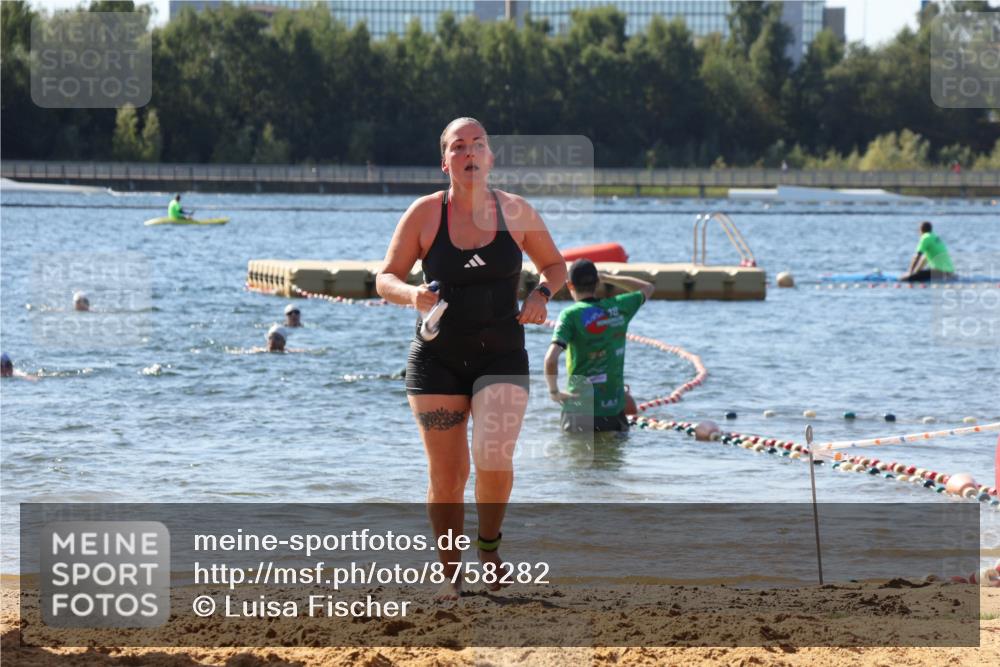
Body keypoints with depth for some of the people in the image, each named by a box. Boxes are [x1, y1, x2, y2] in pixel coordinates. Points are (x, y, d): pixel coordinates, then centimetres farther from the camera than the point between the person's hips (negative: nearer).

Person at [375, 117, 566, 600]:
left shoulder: (516, 212, -1)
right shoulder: (425, 214, -3)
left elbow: (555, 265, 13)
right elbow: (386, 279, 0)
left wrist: (541, 294, -8)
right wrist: (411, 295, -21)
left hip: (502, 356, 0)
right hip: (438, 359, 0)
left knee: (493, 457, -19)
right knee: (446, 476, 1)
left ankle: (489, 543, 9)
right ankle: (451, 573, 18)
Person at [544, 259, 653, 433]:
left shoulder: (571, 315, -11)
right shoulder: (618, 308, 2)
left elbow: (551, 358, -24)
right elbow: (647, 288, 24)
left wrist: (554, 391, -8)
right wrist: (606, 278, 22)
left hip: (581, 412, -4)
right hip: (615, 410, 4)